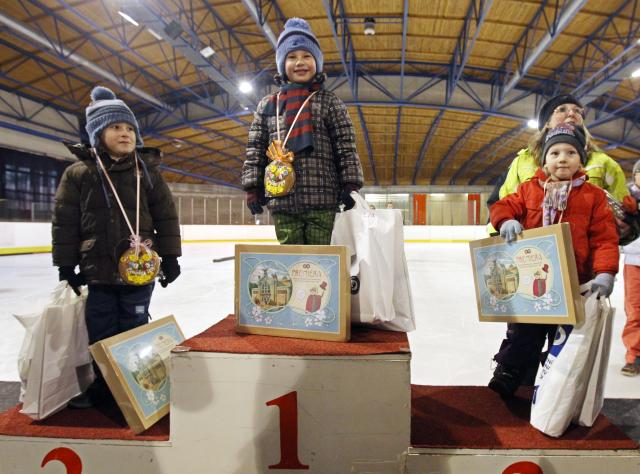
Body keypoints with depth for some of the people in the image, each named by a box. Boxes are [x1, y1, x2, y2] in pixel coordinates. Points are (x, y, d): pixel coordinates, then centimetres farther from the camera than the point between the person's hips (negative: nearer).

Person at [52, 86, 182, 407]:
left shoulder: (147, 172, 0)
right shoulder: (78, 173, 0)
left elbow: (166, 217, 1)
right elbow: (65, 222, 2)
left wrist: (169, 257, -2)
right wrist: (66, 265, 0)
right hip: (99, 270, 1)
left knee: (135, 329, 10)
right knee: (100, 331, 12)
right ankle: (102, 382, 30)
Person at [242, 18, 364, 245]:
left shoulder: (329, 102, 6)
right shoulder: (267, 106, 12)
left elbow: (346, 146, 1)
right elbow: (255, 150, 11)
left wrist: (350, 186, -6)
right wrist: (252, 188, 4)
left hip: (322, 199, -2)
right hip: (282, 199, 2)